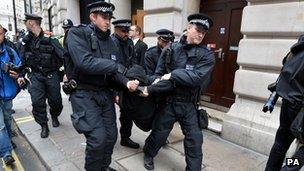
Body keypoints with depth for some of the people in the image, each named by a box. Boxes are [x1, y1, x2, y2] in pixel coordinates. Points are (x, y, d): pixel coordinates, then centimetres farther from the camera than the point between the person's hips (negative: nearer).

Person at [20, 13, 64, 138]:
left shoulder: (50, 38, -8)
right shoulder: (26, 40, 6)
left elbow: (63, 56, -13)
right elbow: (22, 60, 11)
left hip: (52, 75, -3)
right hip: (36, 75, 3)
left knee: (56, 100, 7)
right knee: (37, 102, -8)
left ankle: (54, 116, 38)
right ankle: (44, 126, 10)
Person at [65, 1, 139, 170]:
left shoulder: (110, 41, 10)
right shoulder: (78, 34, -10)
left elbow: (115, 71, 4)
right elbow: (85, 62, -27)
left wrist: (126, 82, -17)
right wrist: (116, 66, -21)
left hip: (105, 93, 7)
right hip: (84, 93, -6)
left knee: (111, 135, 11)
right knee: (98, 137, -11)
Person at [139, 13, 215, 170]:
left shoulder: (207, 55, -6)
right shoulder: (171, 50, -3)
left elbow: (197, 78, -21)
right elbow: (159, 75, -4)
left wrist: (173, 75, -18)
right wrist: (150, 89, -21)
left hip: (189, 105, 0)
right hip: (168, 101, 0)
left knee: (195, 141, 5)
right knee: (159, 134, 16)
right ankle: (148, 154, 46)